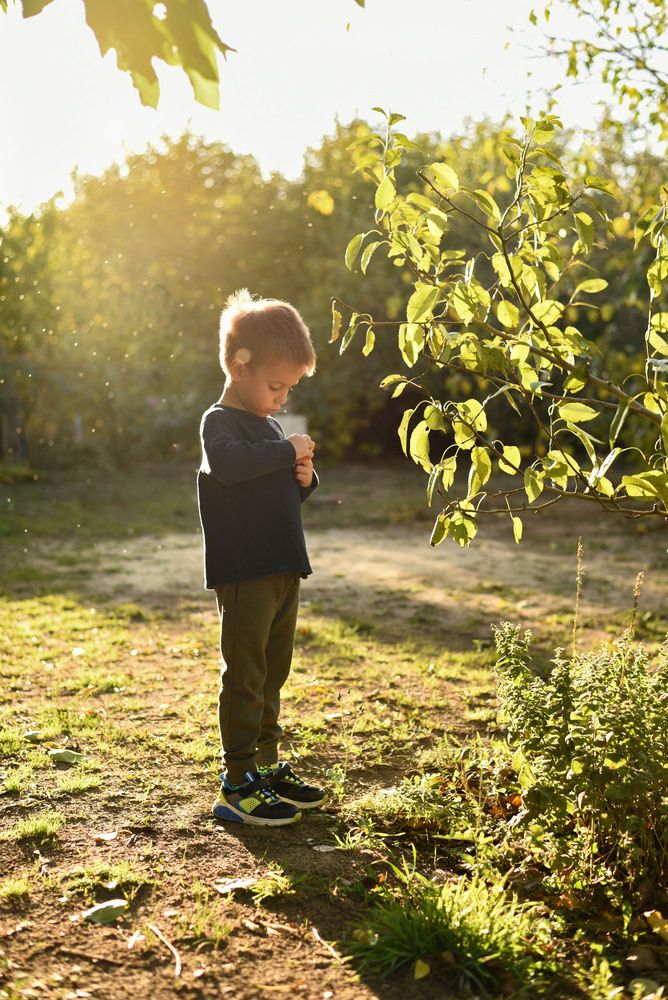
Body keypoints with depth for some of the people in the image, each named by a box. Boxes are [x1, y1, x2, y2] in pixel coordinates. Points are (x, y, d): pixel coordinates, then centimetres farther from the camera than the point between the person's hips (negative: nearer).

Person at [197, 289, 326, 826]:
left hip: (283, 572, 9)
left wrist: (305, 478, 5)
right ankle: (239, 784, 3)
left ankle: (268, 765, 28)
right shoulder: (221, 421, -9)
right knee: (245, 676, -4)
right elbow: (227, 462, -32)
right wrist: (287, 451, -22)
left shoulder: (271, 426, 18)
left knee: (272, 674, 16)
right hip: (244, 575, -9)